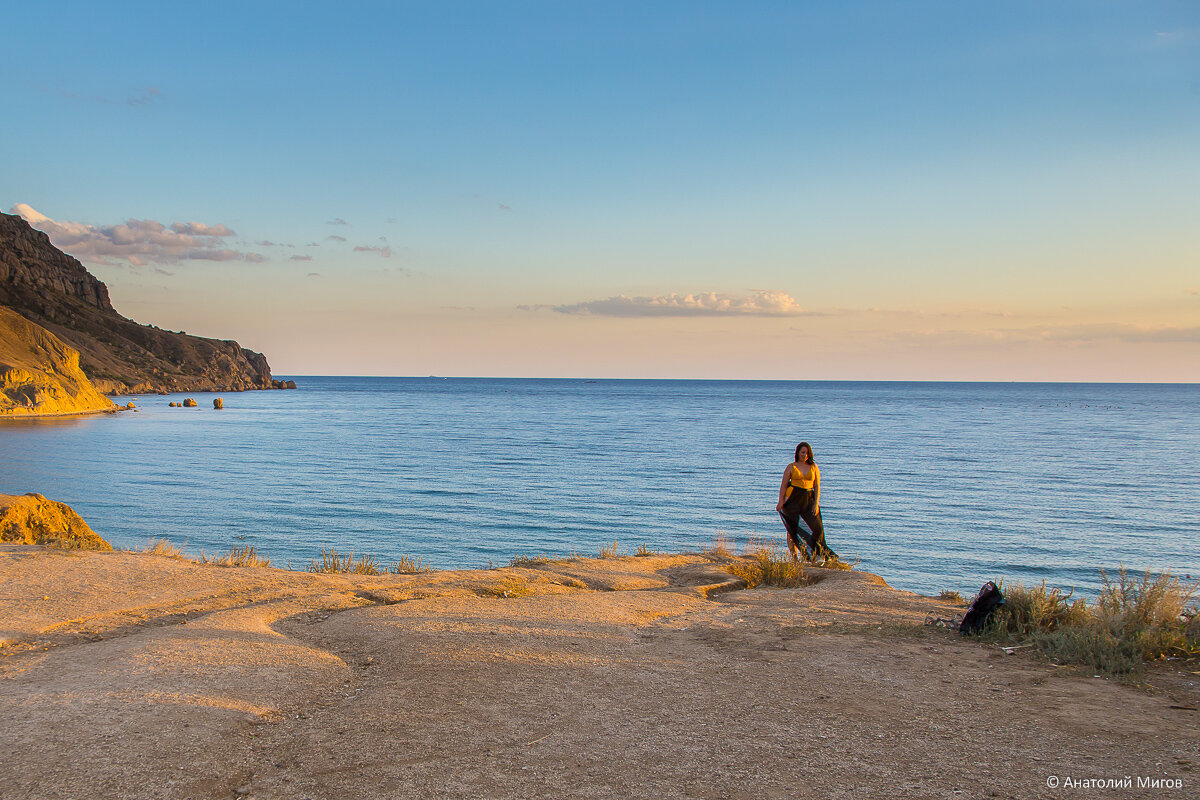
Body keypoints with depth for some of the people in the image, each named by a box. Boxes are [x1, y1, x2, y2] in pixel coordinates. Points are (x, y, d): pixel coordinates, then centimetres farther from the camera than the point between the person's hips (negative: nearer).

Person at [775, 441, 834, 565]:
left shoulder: (814, 467, 9)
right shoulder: (791, 467, 5)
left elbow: (817, 487, 7)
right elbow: (783, 485, 4)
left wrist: (816, 503, -3)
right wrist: (781, 501, -6)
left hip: (808, 500, 1)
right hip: (793, 499, -1)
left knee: (818, 528, -8)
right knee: (792, 529, -1)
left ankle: (815, 555, 4)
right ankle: (794, 557, 6)